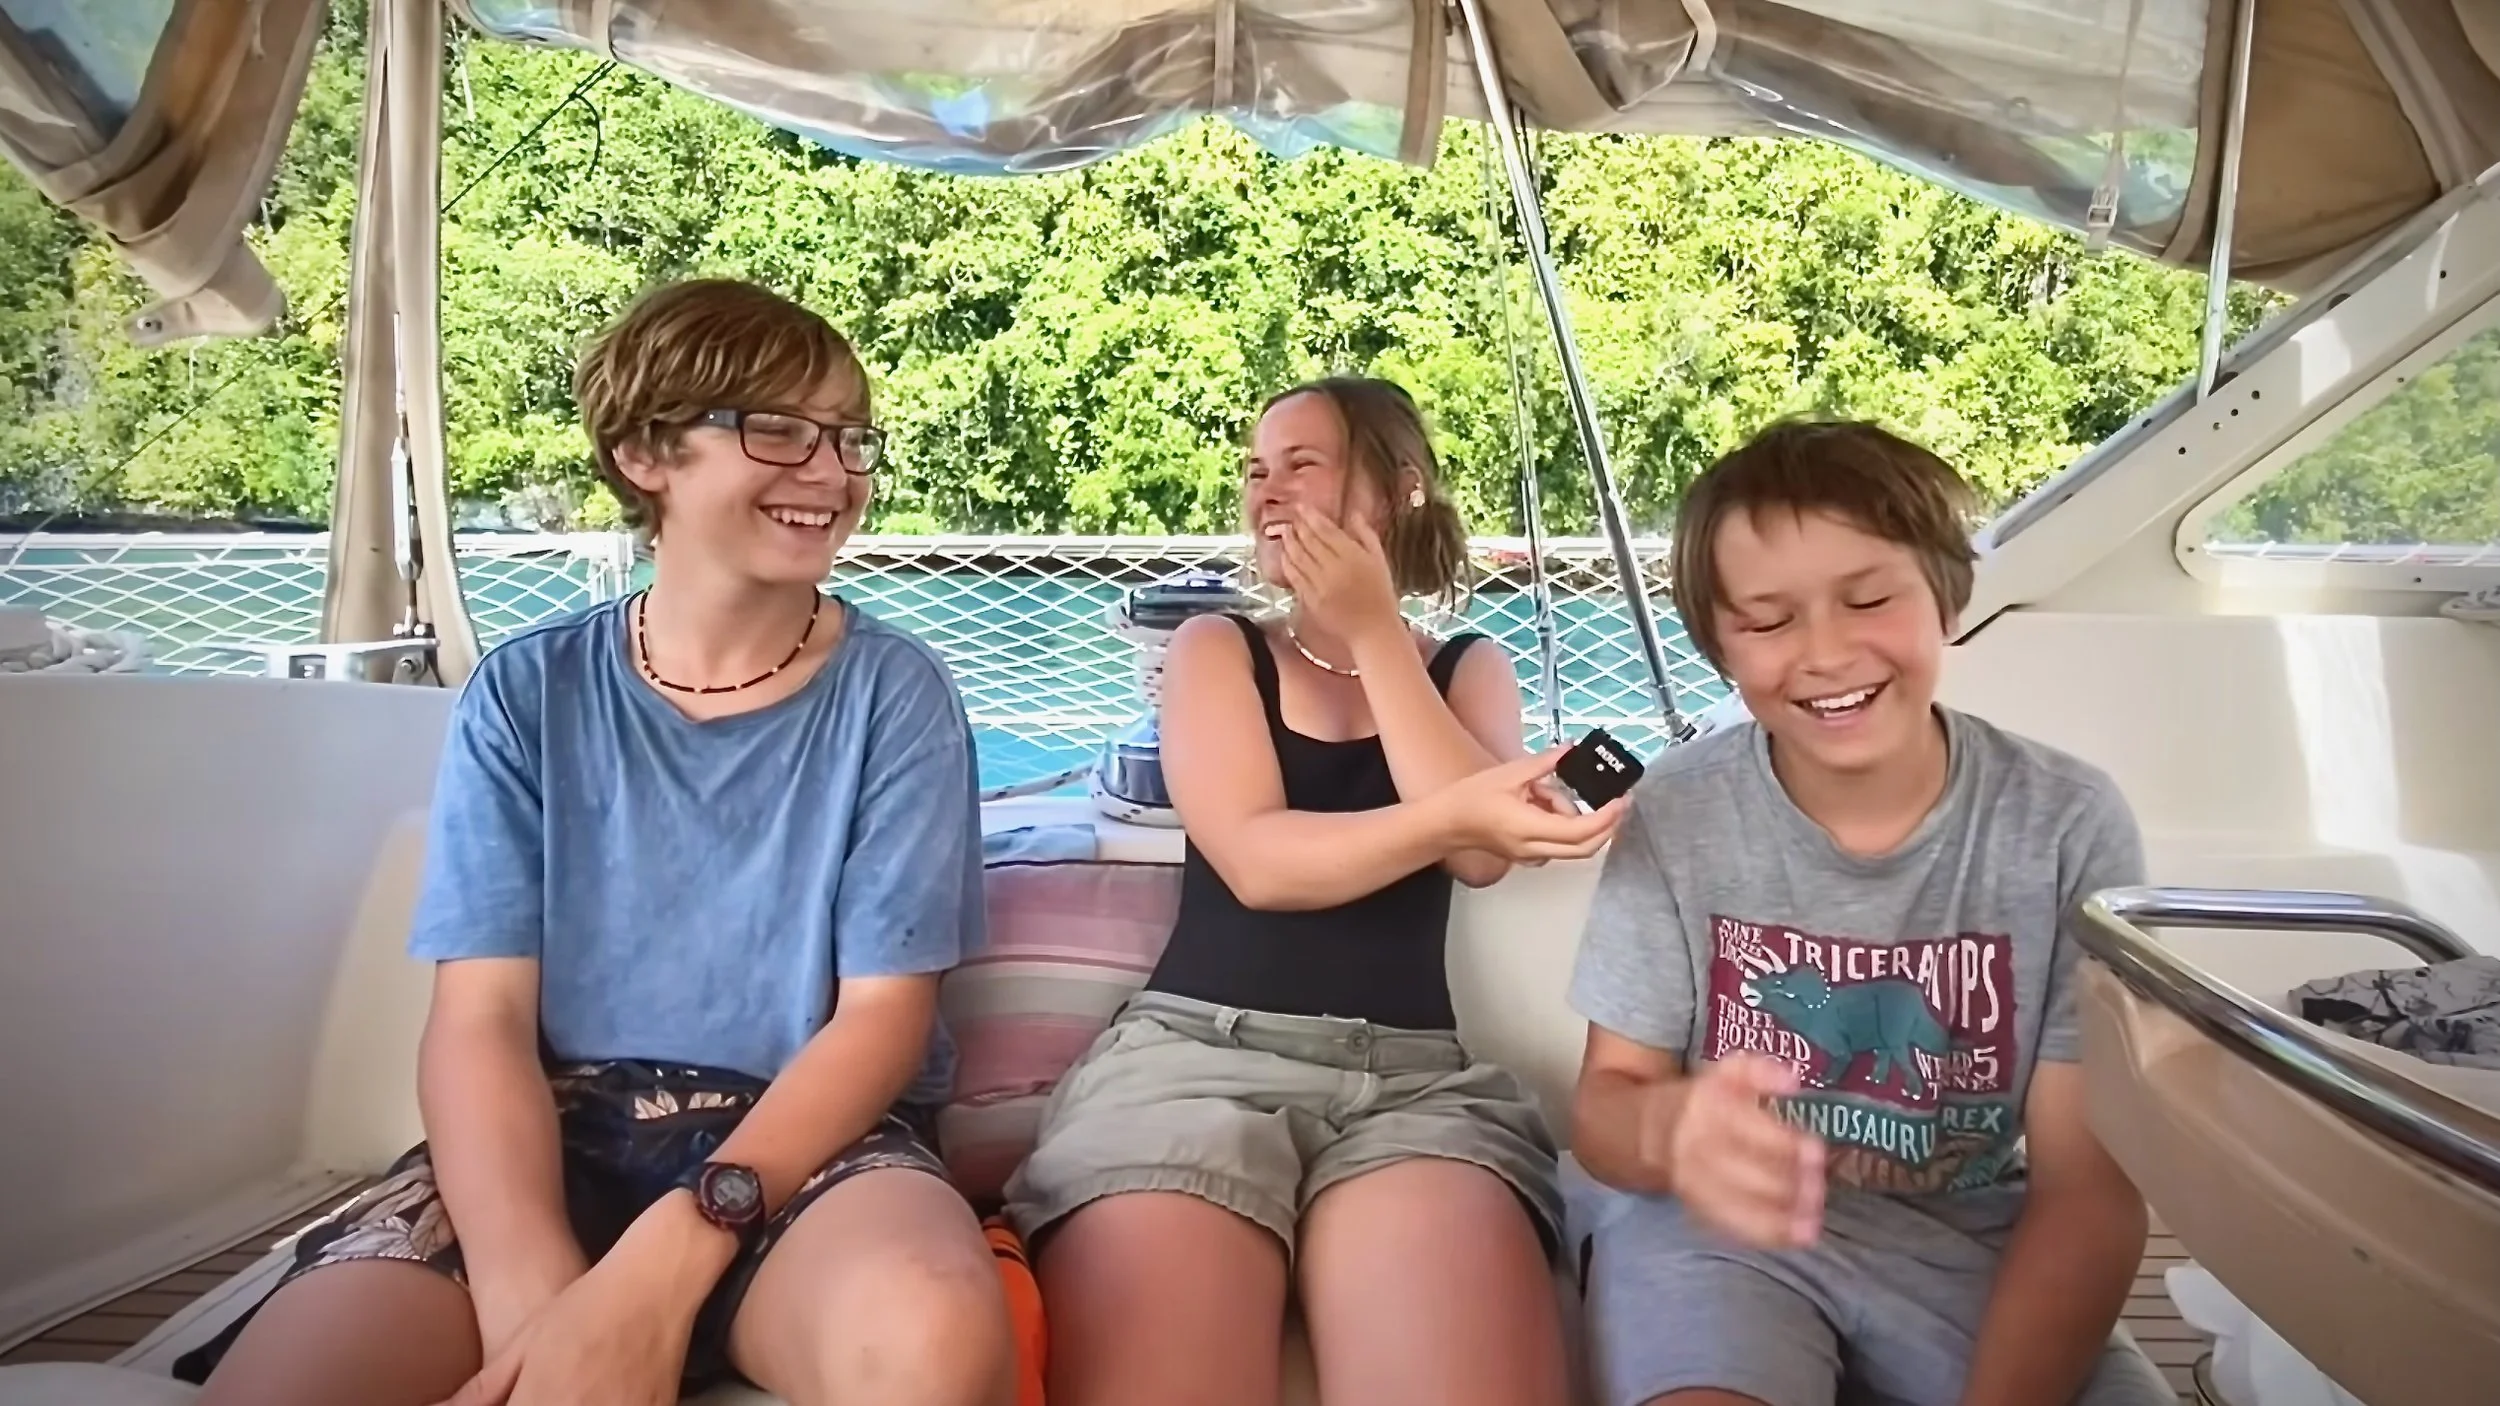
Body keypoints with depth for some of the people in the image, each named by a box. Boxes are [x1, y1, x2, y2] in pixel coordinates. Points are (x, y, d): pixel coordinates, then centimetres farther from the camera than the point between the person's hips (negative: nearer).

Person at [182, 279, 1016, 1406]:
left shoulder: (895, 693, -1)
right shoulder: (526, 695, 4)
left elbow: (883, 1014, -6)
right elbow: (479, 1018, -3)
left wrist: (657, 1272, -20)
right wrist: (533, 1300, -22)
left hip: (804, 1141, -1)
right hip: (559, 1130, 1)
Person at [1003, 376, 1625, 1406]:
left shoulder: (1469, 667, 18)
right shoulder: (1215, 649, 13)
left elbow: (1481, 855, -2)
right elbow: (1257, 862, -4)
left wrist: (1375, 632, 0)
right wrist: (1456, 813, -20)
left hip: (1414, 1080, 1)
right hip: (1193, 1055, -1)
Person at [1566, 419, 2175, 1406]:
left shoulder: (2068, 826, -10)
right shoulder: (1677, 816, -9)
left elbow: (2088, 1189, -9)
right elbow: (1605, 1098, -7)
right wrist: (1669, 1129, -31)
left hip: (1974, 1246, 2)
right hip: (1723, 1232, -2)